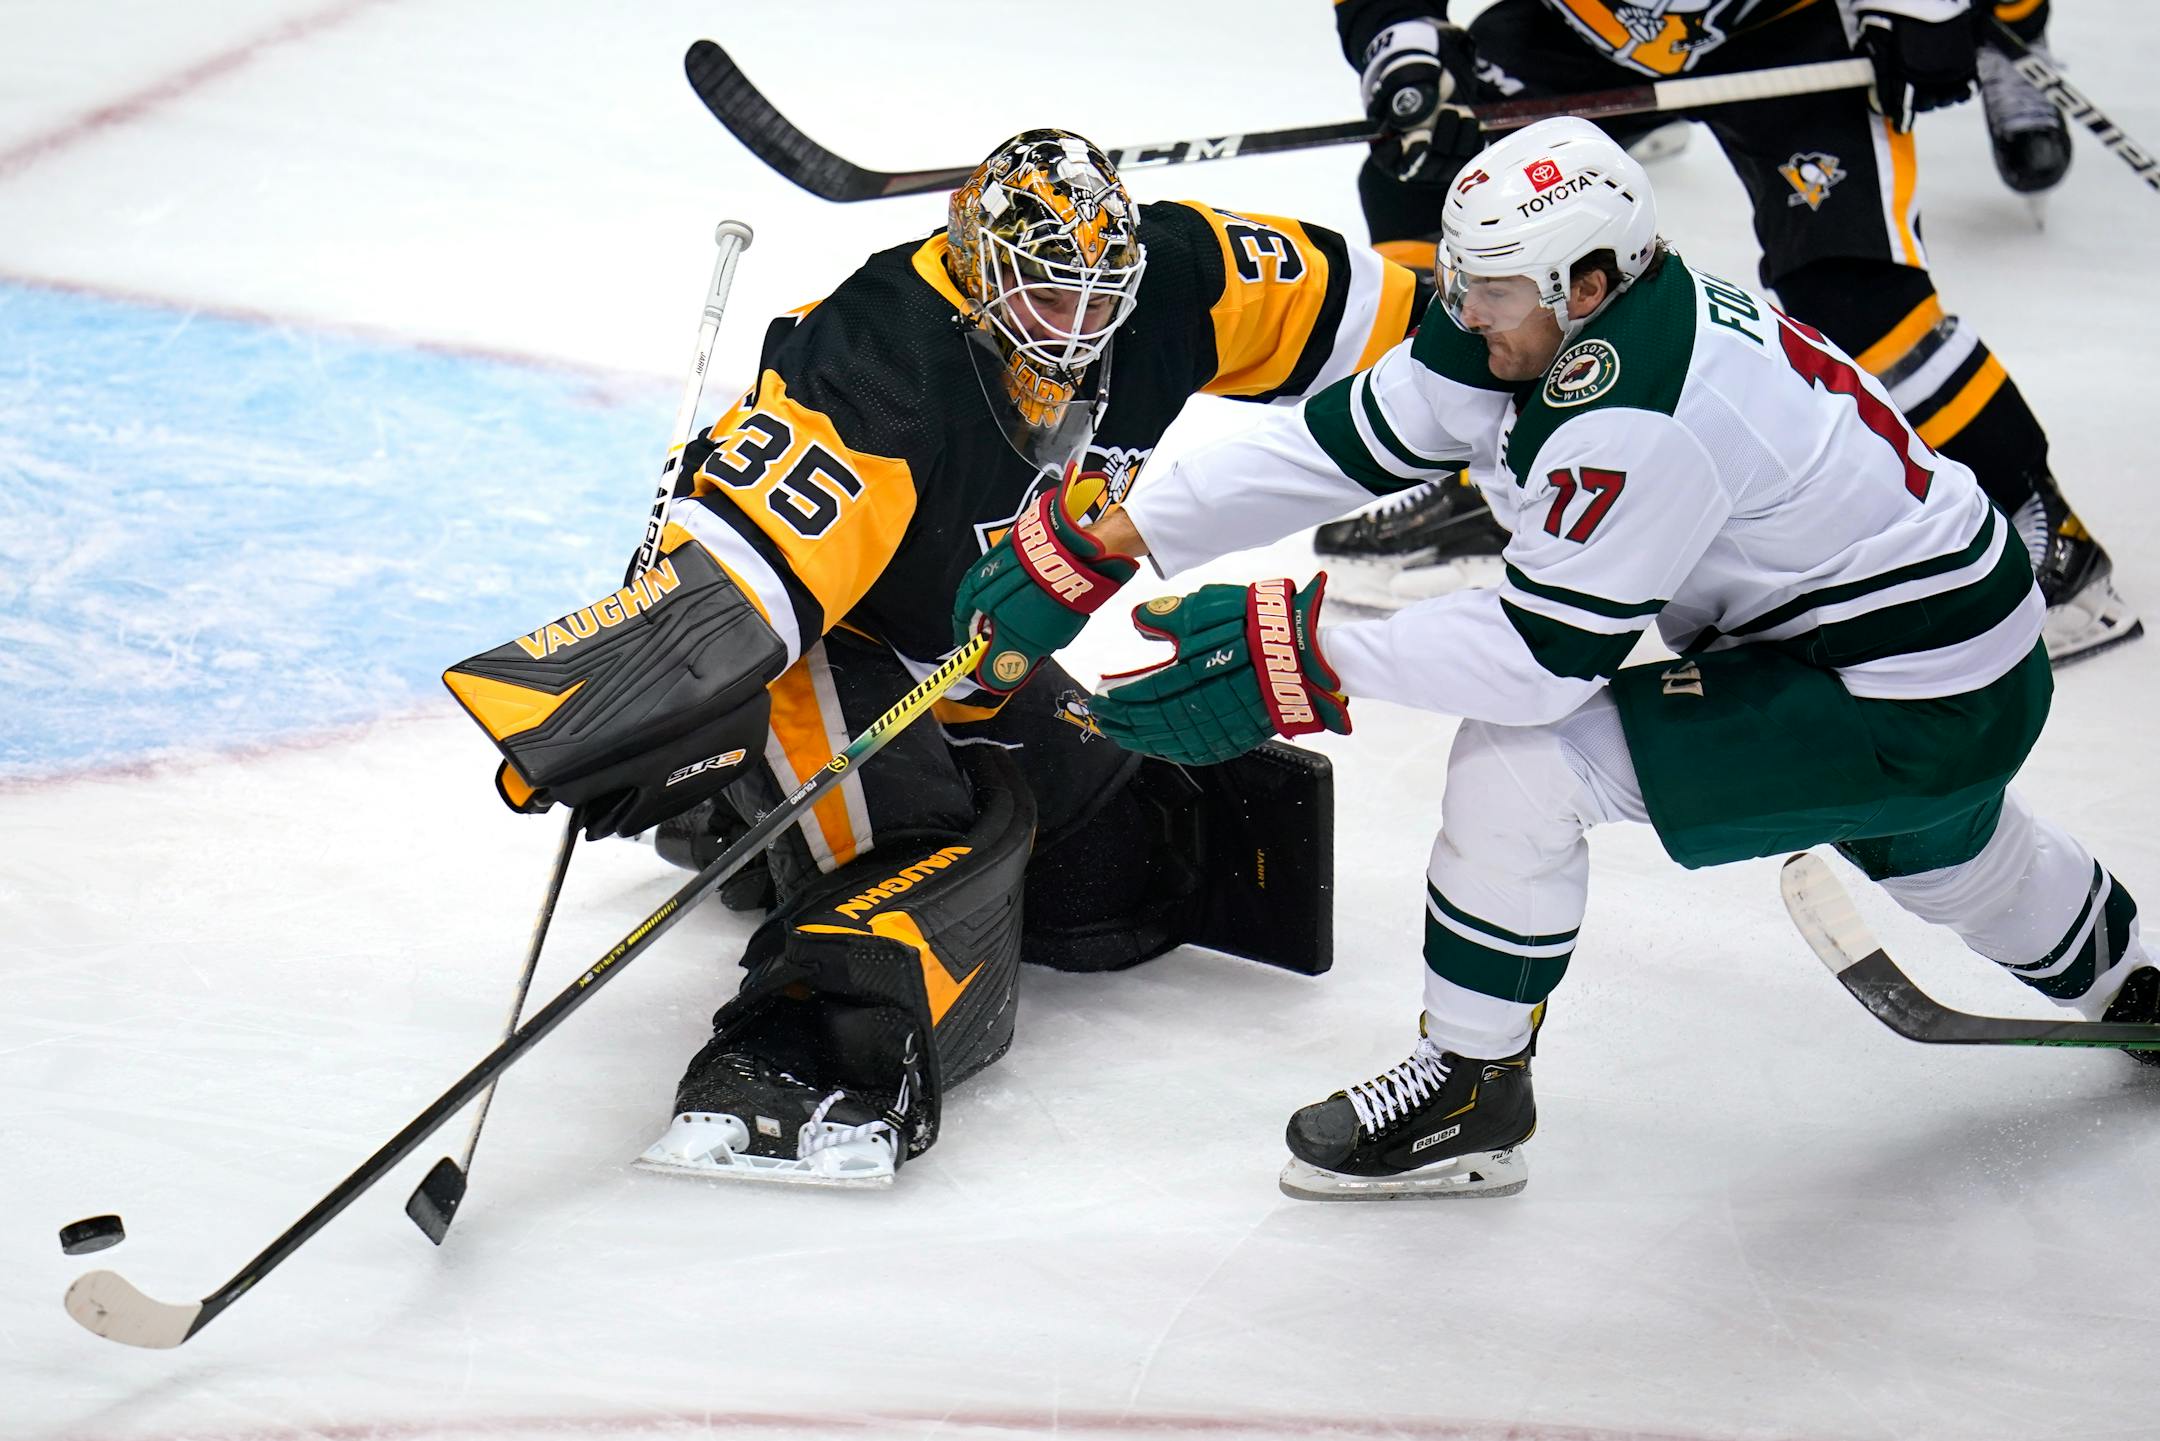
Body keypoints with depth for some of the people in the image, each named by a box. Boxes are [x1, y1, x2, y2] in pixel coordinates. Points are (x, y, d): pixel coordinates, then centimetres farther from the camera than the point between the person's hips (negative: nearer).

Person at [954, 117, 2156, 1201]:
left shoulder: (1640, 420, -31)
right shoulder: (1536, 323, -4)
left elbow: (1545, 654, -29)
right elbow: (1344, 440, -2)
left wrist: (1309, 659, -28)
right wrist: (1118, 536, -7)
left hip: (1922, 713, -10)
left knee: (1521, 755, -17)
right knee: (1934, 844, 41)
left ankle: (1474, 1095, -2)